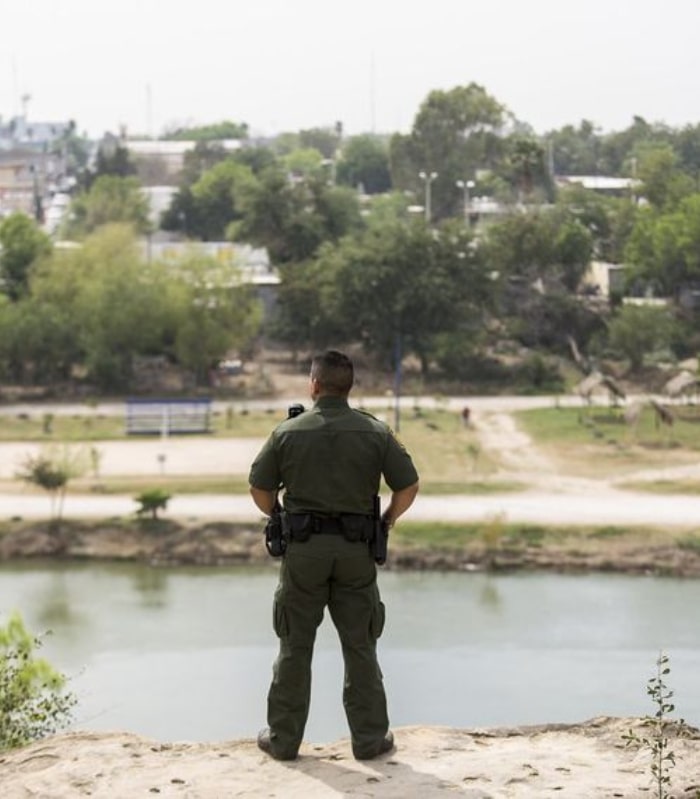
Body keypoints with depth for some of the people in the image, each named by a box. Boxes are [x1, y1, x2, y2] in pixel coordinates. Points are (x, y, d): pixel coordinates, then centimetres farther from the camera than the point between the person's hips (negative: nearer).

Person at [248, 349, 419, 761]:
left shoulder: (289, 431, -2)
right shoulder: (375, 431, -2)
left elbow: (260, 489, 3)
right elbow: (409, 486, -1)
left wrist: (280, 519, 21)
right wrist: (387, 520, 16)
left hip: (304, 547, 0)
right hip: (355, 550, 0)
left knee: (295, 646, 8)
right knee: (360, 646, 8)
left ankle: (283, 738, 13)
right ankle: (370, 738, 11)